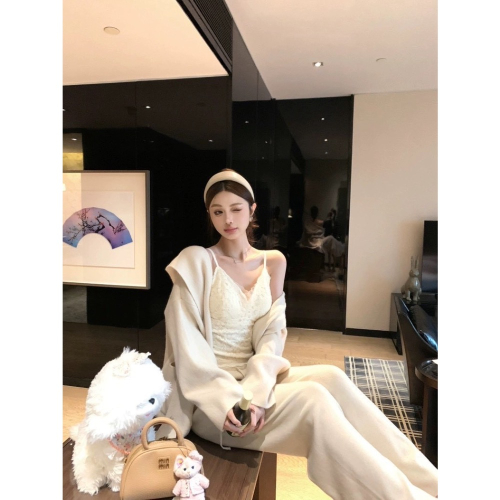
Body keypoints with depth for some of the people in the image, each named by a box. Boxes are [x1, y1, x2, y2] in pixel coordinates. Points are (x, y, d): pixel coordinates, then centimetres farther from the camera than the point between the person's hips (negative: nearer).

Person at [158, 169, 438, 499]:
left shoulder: (274, 262, 4)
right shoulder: (197, 262, -10)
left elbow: (271, 335, -2)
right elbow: (187, 348, -13)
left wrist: (256, 394, -17)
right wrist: (227, 402, -23)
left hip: (255, 379, 4)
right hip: (212, 398, -4)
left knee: (331, 377, -23)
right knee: (312, 398, -27)